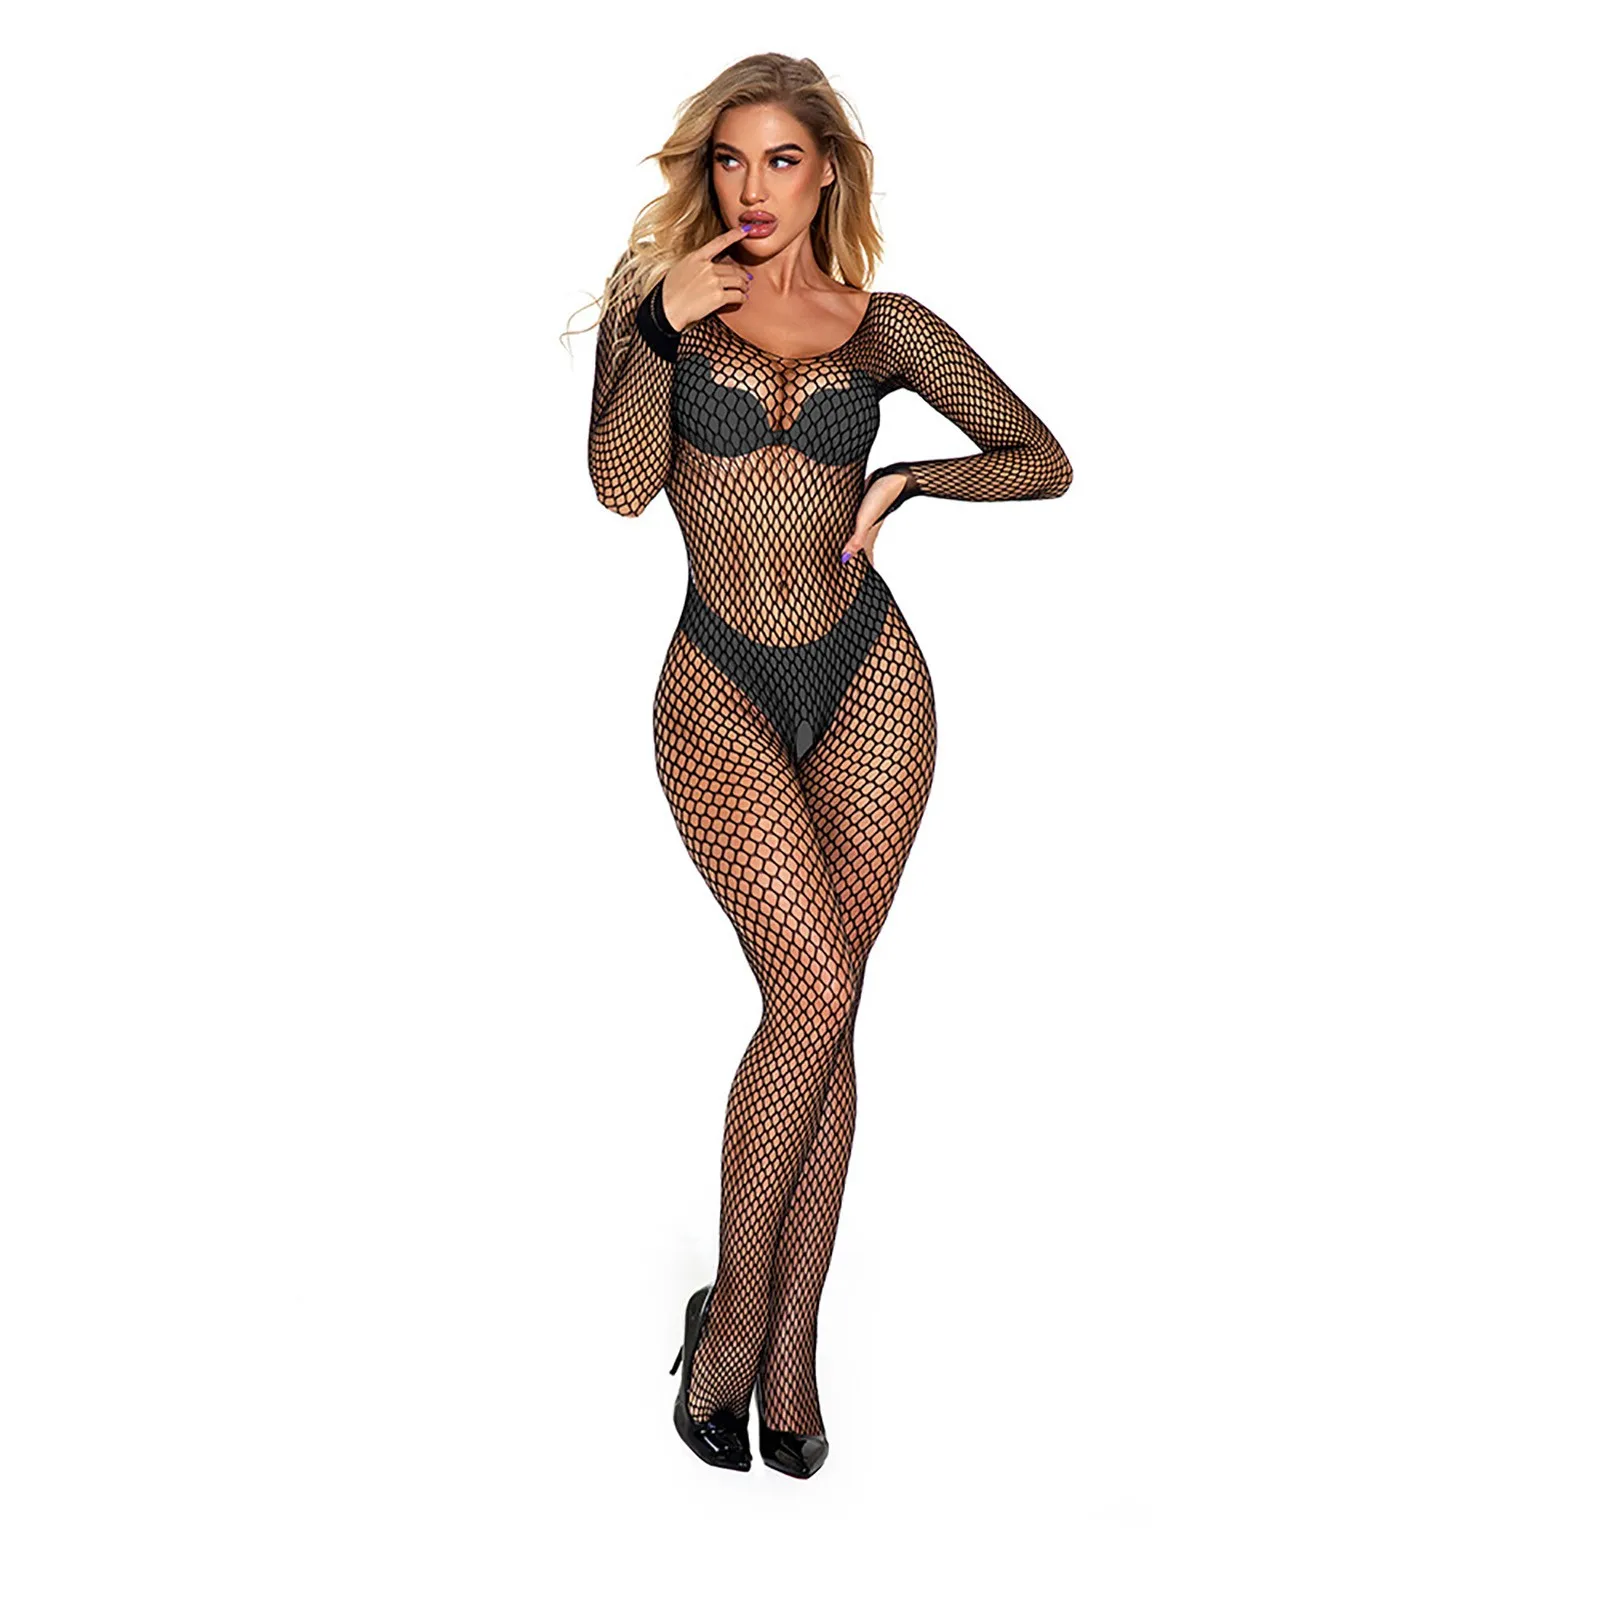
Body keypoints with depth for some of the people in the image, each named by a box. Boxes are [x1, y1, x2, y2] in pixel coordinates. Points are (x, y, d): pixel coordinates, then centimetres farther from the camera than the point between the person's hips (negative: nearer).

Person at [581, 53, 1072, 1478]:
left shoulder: (885, 327, 8)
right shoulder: (657, 300, 7)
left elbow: (1047, 463, 10)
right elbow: (621, 485, -8)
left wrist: (906, 481, -1)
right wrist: (663, 323, -14)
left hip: (869, 678, 2)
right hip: (722, 691, -1)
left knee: (822, 1007, 2)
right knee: (815, 996, -13)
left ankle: (788, 1334, 12)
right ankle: (741, 1310, 6)